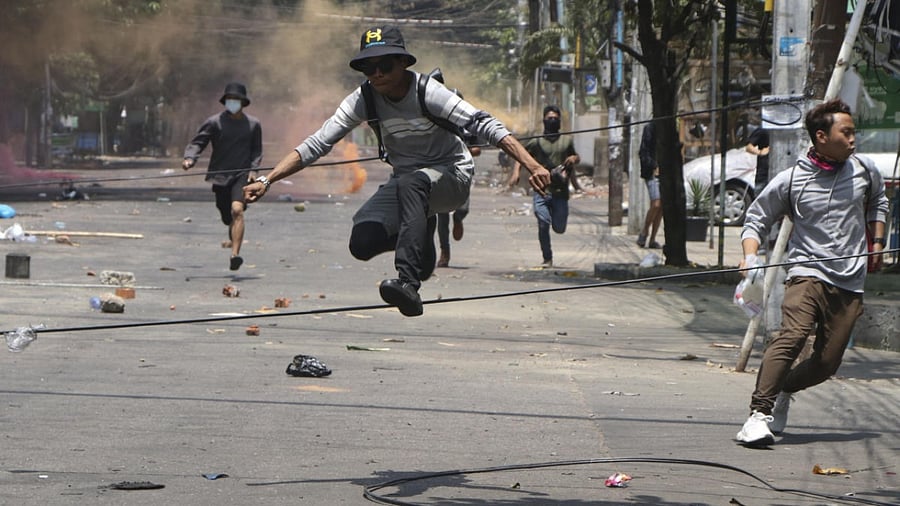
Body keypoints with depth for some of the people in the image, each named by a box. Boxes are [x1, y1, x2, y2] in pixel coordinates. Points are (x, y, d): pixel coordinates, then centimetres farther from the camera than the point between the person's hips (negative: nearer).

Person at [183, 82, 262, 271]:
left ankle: (235, 255, -29)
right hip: (220, 176, 1)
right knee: (227, 217, 10)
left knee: (237, 210, -23)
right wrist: (189, 158, -25)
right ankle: (233, 239, 46)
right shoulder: (214, 122, -2)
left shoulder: (253, 124, 5)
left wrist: (253, 169, 0)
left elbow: (257, 150, 16)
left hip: (242, 175, -1)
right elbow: (198, 142, -5)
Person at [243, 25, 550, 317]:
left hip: (452, 176, -5)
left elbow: (485, 125, -30)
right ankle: (421, 232, 14)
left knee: (410, 183, -39)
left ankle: (409, 282, -47)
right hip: (405, 181, 5)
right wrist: (266, 181, -19)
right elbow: (317, 144, -9)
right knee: (362, 244, -18)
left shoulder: (427, 92, -22)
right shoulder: (365, 100, -10)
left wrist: (532, 166, -41)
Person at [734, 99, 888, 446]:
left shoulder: (864, 170, 8)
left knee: (827, 362, -1)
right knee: (792, 337, -28)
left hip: (850, 283, 4)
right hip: (808, 273, -4)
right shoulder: (790, 181, -2)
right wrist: (750, 256, -10)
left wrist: (877, 242, 25)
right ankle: (759, 413, -29)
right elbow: (756, 219, 7)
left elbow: (877, 201, 31)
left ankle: (782, 391, 29)